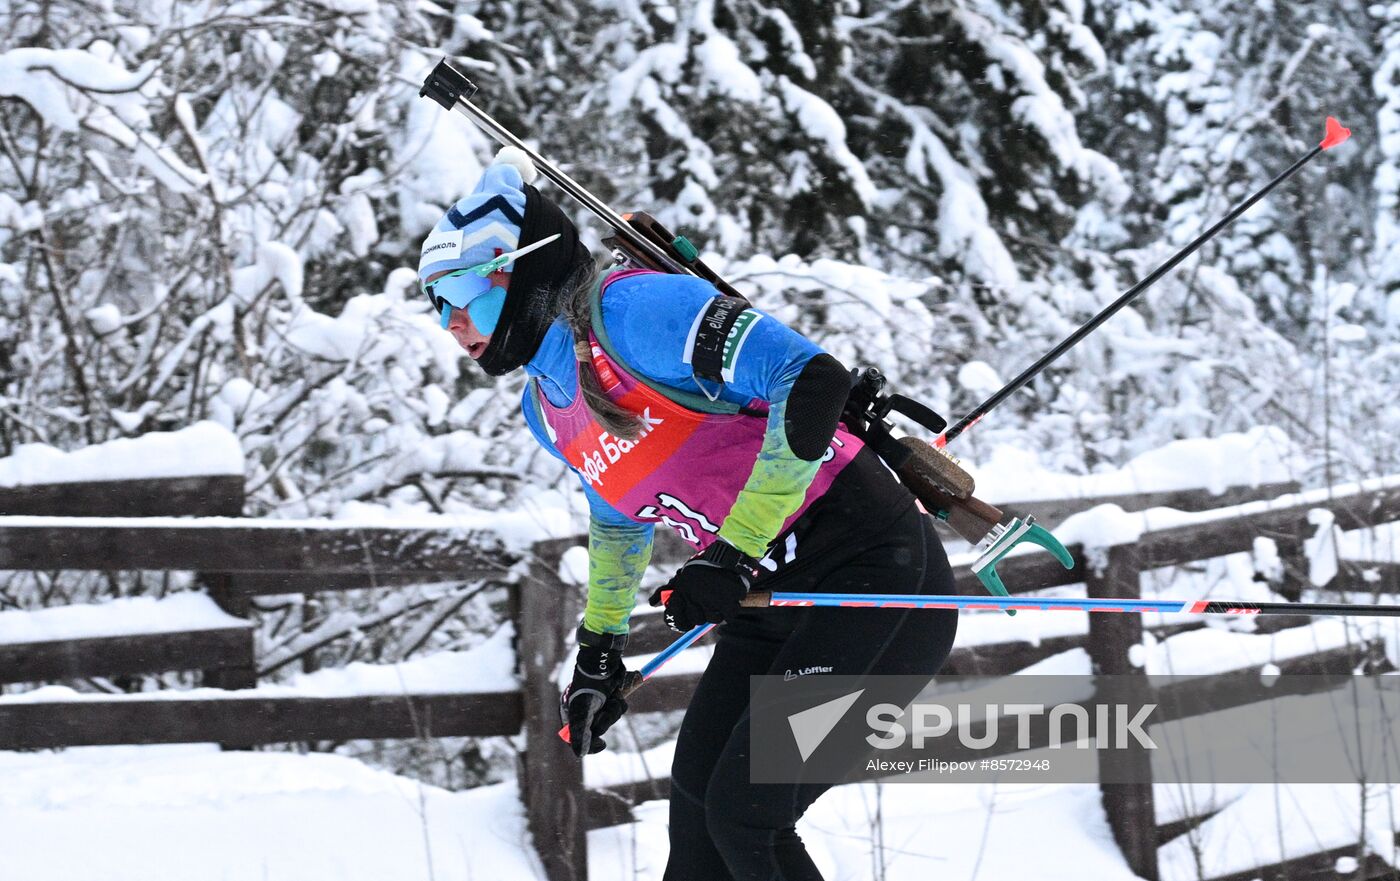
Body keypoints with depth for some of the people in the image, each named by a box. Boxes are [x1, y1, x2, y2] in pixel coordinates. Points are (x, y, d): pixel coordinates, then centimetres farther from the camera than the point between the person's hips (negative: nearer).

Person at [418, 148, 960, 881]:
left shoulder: (626, 310, -18)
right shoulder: (547, 409, 11)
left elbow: (814, 380, -26)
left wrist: (734, 554, -25)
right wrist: (599, 647, 30)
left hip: (871, 570, -9)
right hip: (771, 602, 9)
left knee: (745, 816, -12)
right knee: (698, 815, 7)